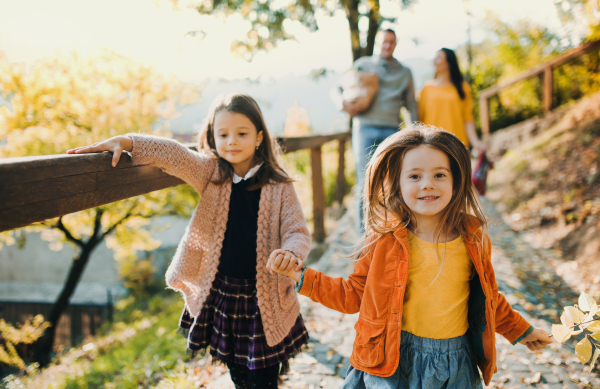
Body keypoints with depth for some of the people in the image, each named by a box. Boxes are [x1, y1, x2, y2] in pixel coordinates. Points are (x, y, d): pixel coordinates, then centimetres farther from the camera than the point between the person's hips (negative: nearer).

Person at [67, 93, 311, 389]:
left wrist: (291, 253, -33)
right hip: (219, 295, 3)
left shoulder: (278, 187, -7)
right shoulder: (211, 174, -1)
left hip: (263, 301, -2)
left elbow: (297, 231, -10)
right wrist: (125, 142, -27)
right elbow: (172, 155, -14)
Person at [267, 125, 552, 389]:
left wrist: (520, 331, 23)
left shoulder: (473, 238, -3)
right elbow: (354, 294, 0)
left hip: (456, 364, 2)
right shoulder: (385, 239, -9)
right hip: (395, 363, -2)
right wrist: (301, 277, -8)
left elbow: (488, 298, 13)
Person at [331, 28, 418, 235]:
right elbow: (337, 89, 14)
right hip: (364, 129, -1)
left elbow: (411, 105, 19)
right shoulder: (362, 64, 13)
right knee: (365, 181, -5)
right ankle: (363, 232, 3)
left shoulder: (404, 72, 18)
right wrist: (343, 103, -8)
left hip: (391, 131, 2)